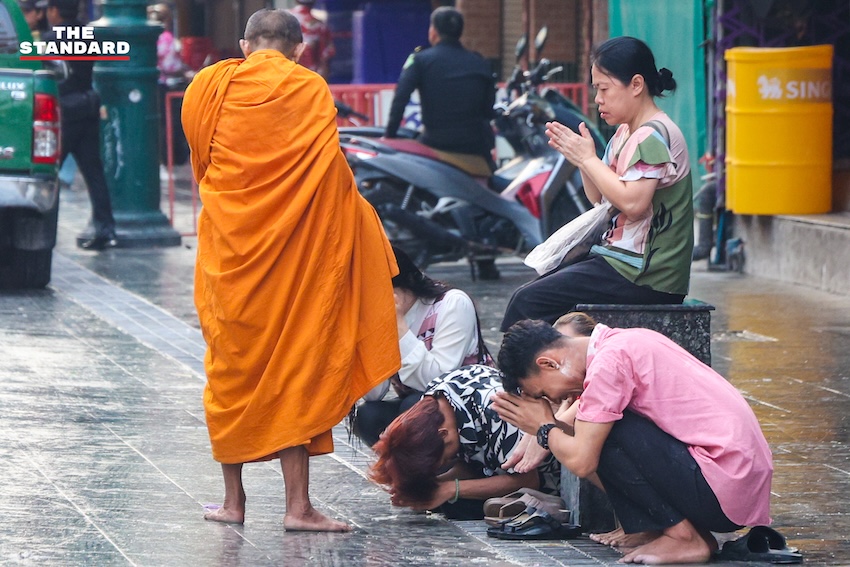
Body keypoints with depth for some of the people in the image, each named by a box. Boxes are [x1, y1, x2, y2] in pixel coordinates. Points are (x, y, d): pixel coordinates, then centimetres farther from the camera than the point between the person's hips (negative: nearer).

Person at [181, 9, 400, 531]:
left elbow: (203, 166, 13)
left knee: (231, 366, 13)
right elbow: (332, 176, -4)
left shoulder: (208, 88, 3)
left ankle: (234, 499, 17)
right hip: (293, 252, -2)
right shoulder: (310, 91, -4)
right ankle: (298, 504, -4)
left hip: (228, 246, 3)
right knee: (294, 365, 1)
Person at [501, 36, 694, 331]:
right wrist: (579, 158, -1)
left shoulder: (653, 136, -15)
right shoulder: (626, 134, 15)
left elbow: (632, 203, -26)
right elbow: (600, 200, 16)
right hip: (626, 260, 10)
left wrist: (588, 159, -16)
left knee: (527, 303, -11)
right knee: (529, 293, 8)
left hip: (643, 274, -10)